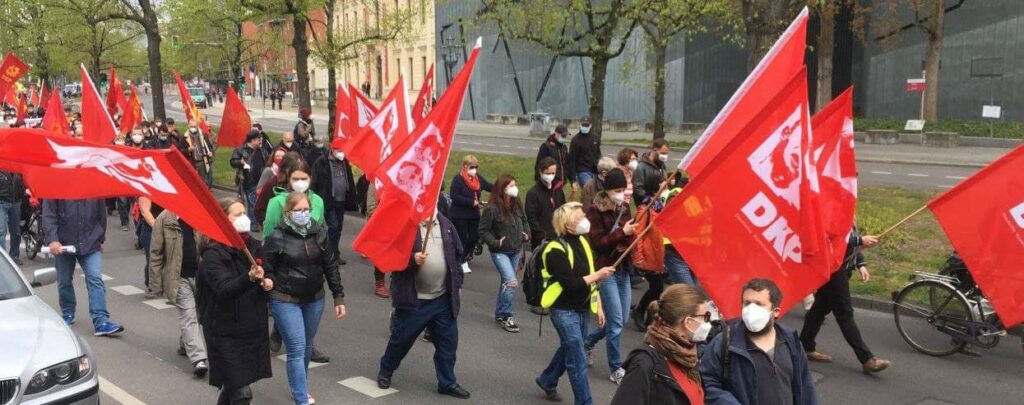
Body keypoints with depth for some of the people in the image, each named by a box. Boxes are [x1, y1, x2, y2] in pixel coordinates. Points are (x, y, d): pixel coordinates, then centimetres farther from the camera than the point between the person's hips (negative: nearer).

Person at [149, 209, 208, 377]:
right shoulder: (165, 219, -7)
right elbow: (156, 252, -3)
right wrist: (156, 282, -4)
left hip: (200, 275, 3)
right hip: (179, 277, -3)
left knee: (194, 314, 12)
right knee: (188, 315, -6)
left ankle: (185, 344, 36)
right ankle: (198, 358, -10)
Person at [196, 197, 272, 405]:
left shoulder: (251, 245, 7)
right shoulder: (213, 254, -15)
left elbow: (266, 274, 22)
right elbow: (224, 290, -28)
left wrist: (267, 282, 0)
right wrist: (249, 278, -44)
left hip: (252, 328, 7)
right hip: (226, 331, -7)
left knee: (233, 384, 18)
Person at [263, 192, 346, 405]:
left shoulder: (318, 233, -1)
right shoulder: (276, 238, -12)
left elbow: (331, 266, 5)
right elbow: (267, 271, -6)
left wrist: (338, 297, 5)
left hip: (314, 300, 5)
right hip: (285, 301, -4)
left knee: (307, 347, 18)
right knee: (296, 350, -7)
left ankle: (298, 387, 39)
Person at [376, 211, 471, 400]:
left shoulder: (446, 224, 6)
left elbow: (457, 255, 15)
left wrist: (458, 283, 15)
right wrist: (412, 259, -29)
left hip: (443, 298, 5)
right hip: (413, 299, -4)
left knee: (448, 341, 8)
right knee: (401, 339, 10)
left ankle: (447, 382, 22)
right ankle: (386, 370, 35)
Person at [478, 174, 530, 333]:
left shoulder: (517, 204, 2)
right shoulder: (492, 208, -18)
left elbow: (524, 221, 18)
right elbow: (483, 230, -11)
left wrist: (526, 234, 3)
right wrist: (495, 242, -18)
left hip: (516, 251, 7)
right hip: (500, 252, -7)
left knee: (506, 282, 16)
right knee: (512, 282, -16)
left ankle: (500, 314, 30)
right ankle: (505, 315, -2)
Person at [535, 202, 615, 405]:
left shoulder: (583, 241, 4)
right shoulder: (556, 250, -20)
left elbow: (590, 278, 12)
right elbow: (570, 284, -26)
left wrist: (598, 306, 11)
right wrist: (598, 275, -20)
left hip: (583, 309, 8)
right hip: (564, 311, -8)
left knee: (568, 349, 24)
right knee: (578, 361, -5)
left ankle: (547, 381, 46)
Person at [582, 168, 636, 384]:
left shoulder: (624, 209, 8)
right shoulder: (595, 211, -11)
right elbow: (597, 242, -15)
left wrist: (626, 245, -7)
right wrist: (621, 233, -23)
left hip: (622, 269, 7)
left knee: (622, 319, 12)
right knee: (616, 321, -6)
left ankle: (588, 341, 35)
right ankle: (616, 369, 8)